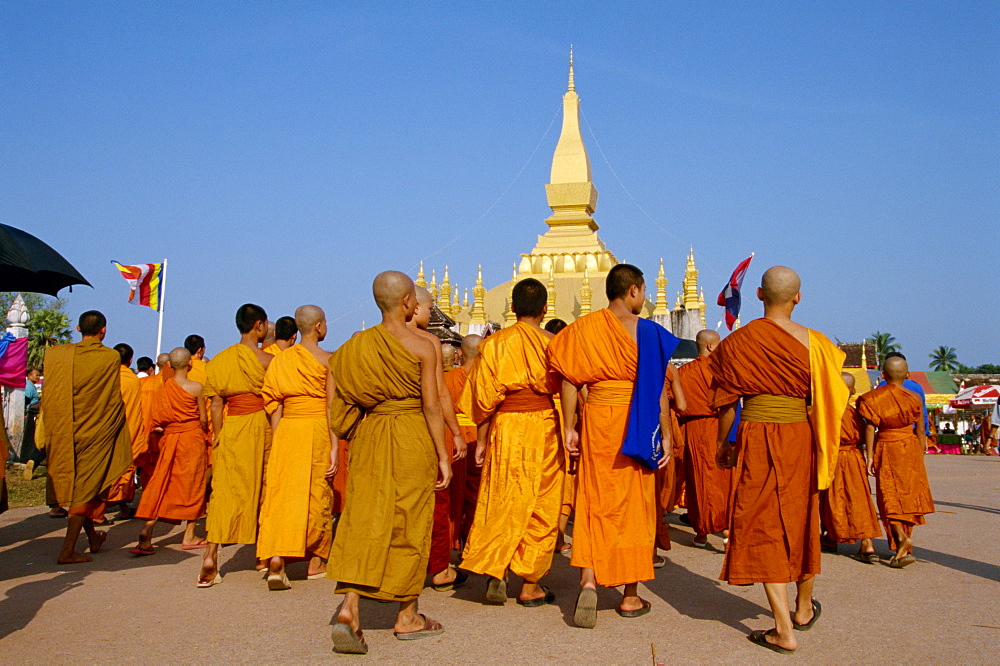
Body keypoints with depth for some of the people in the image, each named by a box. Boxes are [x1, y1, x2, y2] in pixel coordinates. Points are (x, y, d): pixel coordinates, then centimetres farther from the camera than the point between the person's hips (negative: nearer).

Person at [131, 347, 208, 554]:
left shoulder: (163, 387, 2)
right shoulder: (196, 387, -9)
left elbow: (157, 418, 4)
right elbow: (203, 419, -4)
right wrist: (202, 433, 16)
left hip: (169, 439, 3)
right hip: (192, 437, -3)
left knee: (161, 485, 6)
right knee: (193, 485, 6)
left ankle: (147, 530, -6)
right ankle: (189, 536, 11)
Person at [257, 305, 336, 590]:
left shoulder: (281, 359, 10)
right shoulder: (327, 359, -4)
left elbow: (275, 404, 8)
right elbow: (332, 407, -9)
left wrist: (276, 441, 12)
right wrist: (335, 448, -9)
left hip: (286, 429, 4)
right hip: (317, 430, -3)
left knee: (280, 493, 2)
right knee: (317, 494, 7)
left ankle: (276, 559, -14)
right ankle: (315, 562, 18)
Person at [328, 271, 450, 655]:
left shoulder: (358, 346, 5)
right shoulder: (423, 346, -8)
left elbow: (346, 401, 6)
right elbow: (432, 406, -10)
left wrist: (351, 440, 17)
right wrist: (443, 455, -4)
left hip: (369, 436, 4)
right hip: (412, 438, -3)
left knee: (364, 520, 4)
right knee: (408, 525, 7)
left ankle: (349, 608, -11)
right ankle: (407, 617, 19)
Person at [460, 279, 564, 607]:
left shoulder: (495, 343, 1)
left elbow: (484, 397, 0)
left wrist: (481, 440, 7)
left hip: (505, 429, 1)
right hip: (544, 428, -1)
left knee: (501, 503, 12)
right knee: (541, 506, 7)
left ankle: (496, 575, 6)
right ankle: (531, 585, 12)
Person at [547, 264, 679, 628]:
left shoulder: (584, 328, 3)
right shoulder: (649, 332, -4)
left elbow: (569, 381, 1)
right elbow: (659, 389, -6)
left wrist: (569, 427, 5)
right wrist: (666, 435, 0)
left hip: (596, 420, 2)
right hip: (636, 424, -2)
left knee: (593, 501, 8)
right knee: (634, 505, 8)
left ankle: (588, 581, -9)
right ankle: (630, 596, 17)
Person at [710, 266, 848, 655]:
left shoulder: (738, 342, -4)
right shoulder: (812, 343, -3)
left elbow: (727, 402, 0)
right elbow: (827, 401, 3)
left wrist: (722, 444, 13)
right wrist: (823, 447, 17)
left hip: (755, 439, -2)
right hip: (800, 438, 2)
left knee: (763, 527, 3)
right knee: (800, 522, 18)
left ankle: (784, 631, 0)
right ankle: (804, 608, 38)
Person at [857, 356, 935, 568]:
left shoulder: (873, 398, -6)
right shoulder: (913, 398, -3)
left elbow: (870, 428, -8)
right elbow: (920, 431, 1)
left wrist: (870, 456, -4)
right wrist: (921, 456, 11)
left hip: (885, 449, -1)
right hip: (910, 448, 2)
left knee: (890, 497, 1)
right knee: (909, 495, 11)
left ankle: (901, 538, -22)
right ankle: (906, 548, 16)